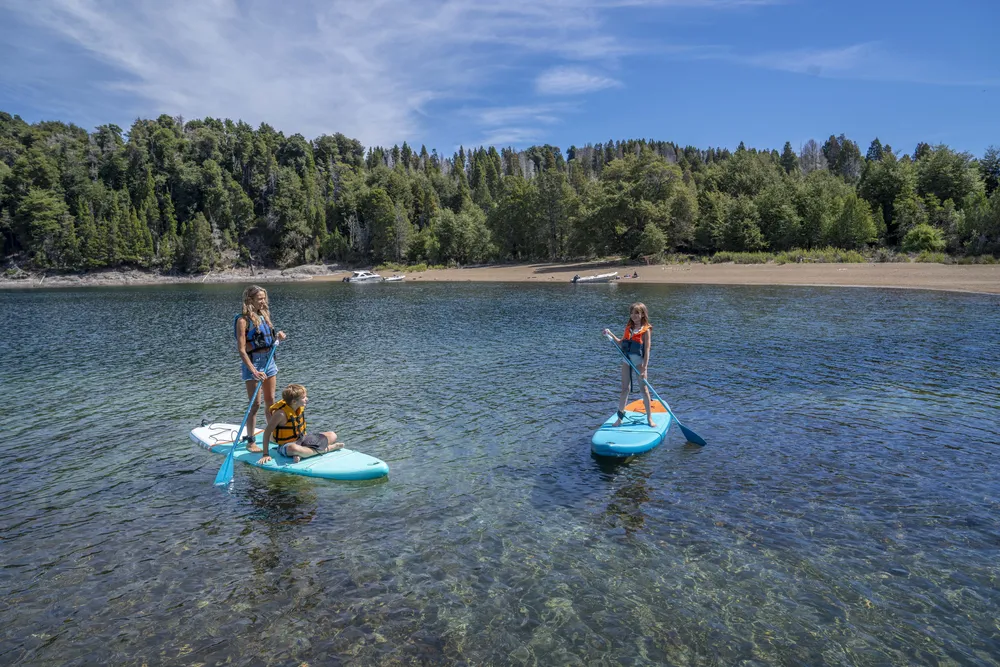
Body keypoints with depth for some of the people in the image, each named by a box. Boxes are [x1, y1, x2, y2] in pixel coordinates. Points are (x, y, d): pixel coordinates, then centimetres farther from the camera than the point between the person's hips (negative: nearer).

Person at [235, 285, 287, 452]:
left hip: (269, 360, 7)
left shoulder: (264, 315, 9)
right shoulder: (243, 320, -13)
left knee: (270, 401, 15)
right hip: (253, 362, -7)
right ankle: (250, 441, 8)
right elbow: (241, 350, -17)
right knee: (255, 404, -3)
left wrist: (277, 337, -1)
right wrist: (253, 371, -24)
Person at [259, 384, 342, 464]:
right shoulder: (281, 413, -23)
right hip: (287, 445, -8)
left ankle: (303, 454, -20)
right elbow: (267, 432, -20)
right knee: (293, 448, -45)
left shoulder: (301, 407, -3)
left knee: (332, 435, 1)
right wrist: (266, 455, -22)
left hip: (302, 439, 8)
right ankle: (326, 448, -26)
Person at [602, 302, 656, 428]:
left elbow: (647, 350, -13)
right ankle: (620, 417, 15)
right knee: (624, 389, 8)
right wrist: (611, 334, 3)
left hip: (639, 362, -5)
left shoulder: (646, 330, -9)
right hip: (627, 361, 5)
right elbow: (621, 344, 15)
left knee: (644, 389, 2)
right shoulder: (628, 328, 8)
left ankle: (649, 418, 14)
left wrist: (644, 368, -18)